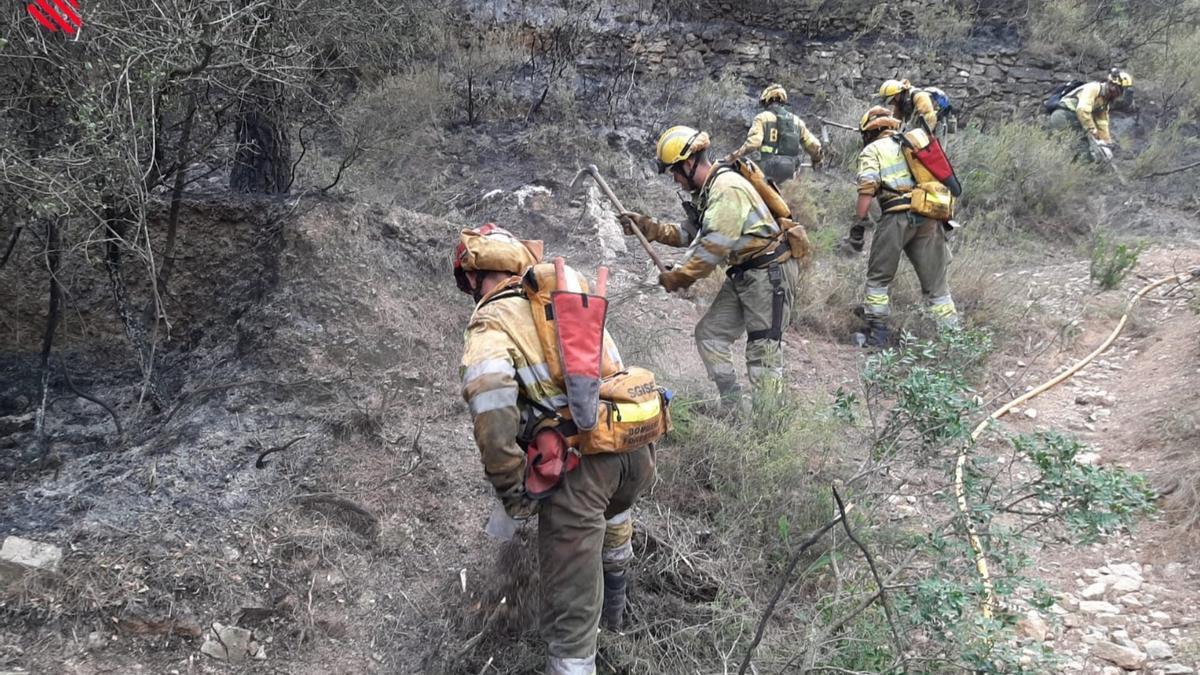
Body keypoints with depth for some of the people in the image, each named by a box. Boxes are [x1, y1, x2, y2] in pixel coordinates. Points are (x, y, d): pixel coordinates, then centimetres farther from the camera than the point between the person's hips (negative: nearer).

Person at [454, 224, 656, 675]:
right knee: (613, 512, 40)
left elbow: (491, 403, -18)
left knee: (572, 610, 3)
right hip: (635, 443, 7)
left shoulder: (490, 321, 1)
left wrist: (510, 488, -9)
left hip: (576, 460, -7)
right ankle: (613, 604, 64)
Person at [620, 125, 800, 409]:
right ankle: (732, 409, 15)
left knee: (763, 349, -6)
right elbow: (690, 233, 12)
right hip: (743, 273, 10)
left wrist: (678, 277, -18)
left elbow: (714, 247, -26)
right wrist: (646, 227, 4)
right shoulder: (706, 190, 11)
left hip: (770, 271, -10)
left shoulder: (727, 188, -22)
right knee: (710, 333, 9)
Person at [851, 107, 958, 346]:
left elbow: (867, 190, -7)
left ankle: (876, 331, 9)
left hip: (897, 217, -5)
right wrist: (942, 222, 24)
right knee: (935, 282, 11)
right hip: (929, 218, 5)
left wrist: (859, 223, -7)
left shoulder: (872, 150, 9)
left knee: (878, 277, 9)